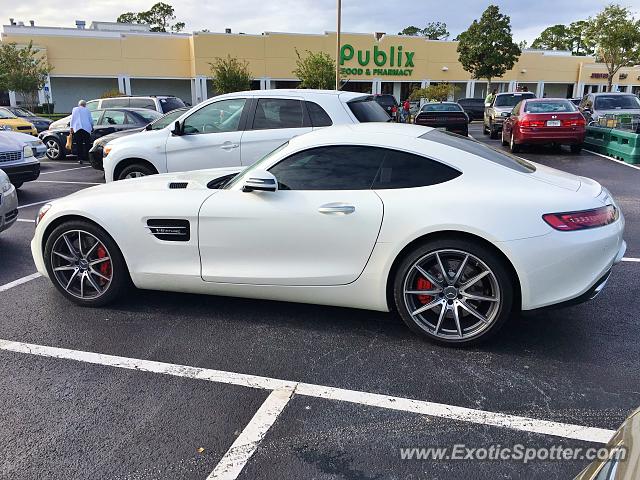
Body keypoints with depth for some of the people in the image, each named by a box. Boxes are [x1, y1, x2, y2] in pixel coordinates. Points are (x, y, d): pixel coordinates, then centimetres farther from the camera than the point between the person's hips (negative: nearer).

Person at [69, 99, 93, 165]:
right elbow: (91, 120, 13)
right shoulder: (87, 110, 14)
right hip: (87, 128, 0)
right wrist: (92, 127, 29)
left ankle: (80, 159, -3)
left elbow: (72, 119, 8)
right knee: (87, 144, 1)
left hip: (77, 128, 0)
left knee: (79, 144, 1)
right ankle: (88, 158, -3)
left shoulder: (75, 109, 13)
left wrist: (71, 127, 9)